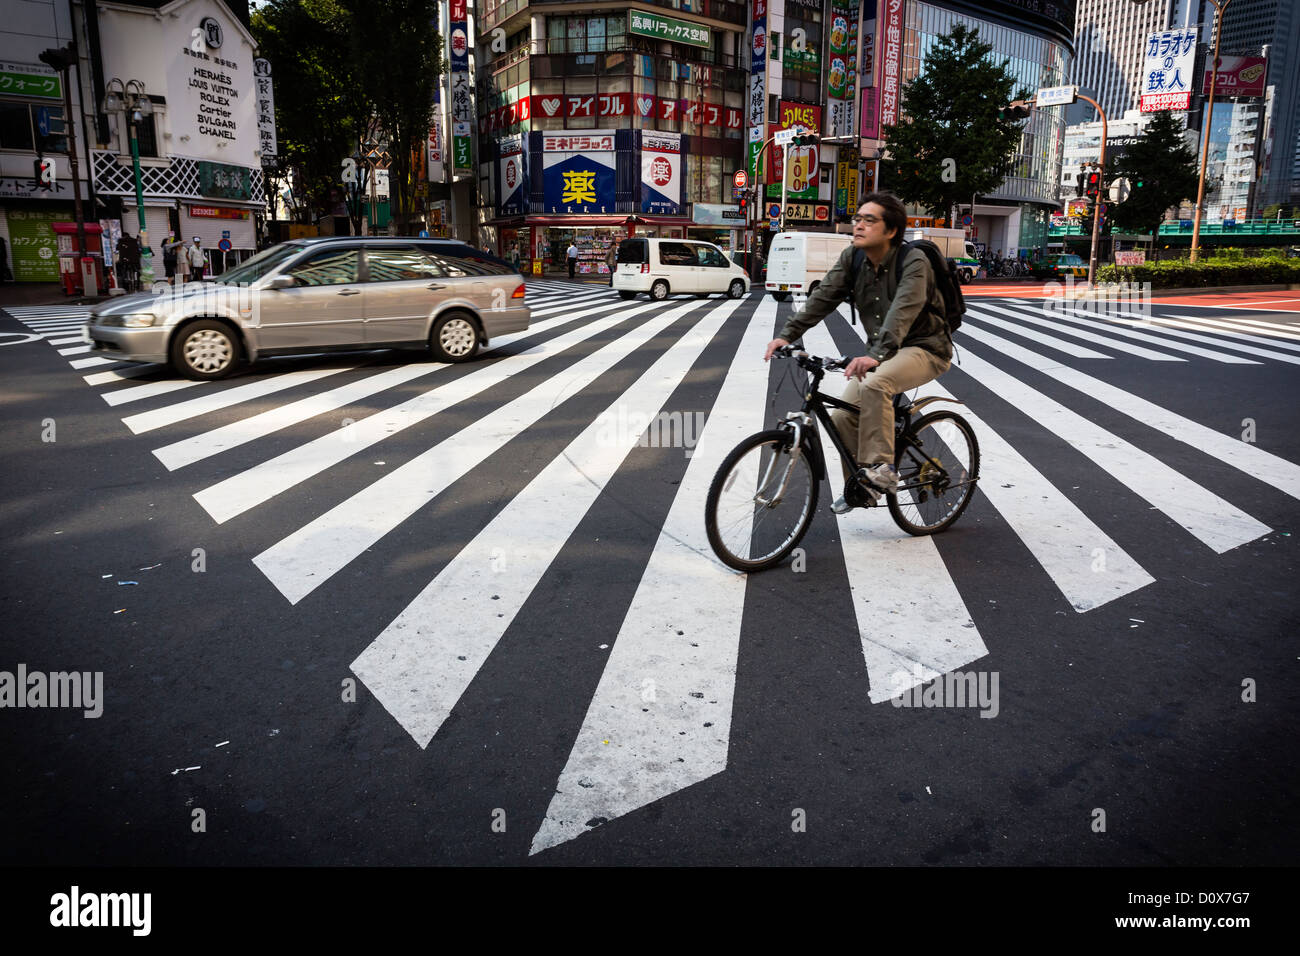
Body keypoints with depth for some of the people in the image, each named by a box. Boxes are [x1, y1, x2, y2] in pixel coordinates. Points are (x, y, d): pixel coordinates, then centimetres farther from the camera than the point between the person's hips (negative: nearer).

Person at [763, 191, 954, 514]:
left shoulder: (914, 262, -21)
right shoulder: (852, 258, -1)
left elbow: (903, 311, -36)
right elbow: (823, 297, -8)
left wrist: (877, 355, -52)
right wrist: (787, 334, -22)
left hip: (925, 348, -7)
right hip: (882, 351, 7)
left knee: (874, 385, -35)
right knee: (843, 417, -6)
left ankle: (881, 470, -26)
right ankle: (859, 488, 14)